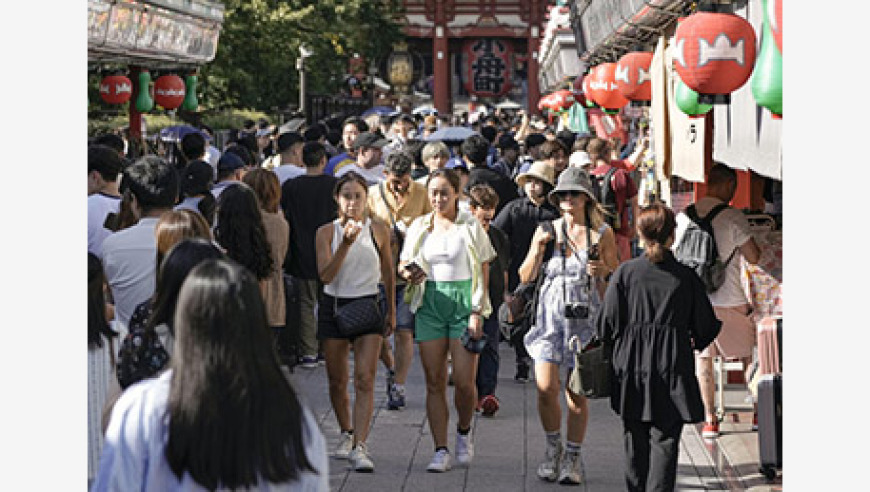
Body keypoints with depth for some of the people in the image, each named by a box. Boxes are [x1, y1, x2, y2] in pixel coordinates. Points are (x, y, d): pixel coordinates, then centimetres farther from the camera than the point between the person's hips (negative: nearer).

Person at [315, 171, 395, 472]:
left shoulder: (378, 230, 2)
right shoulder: (327, 232, -2)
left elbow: (388, 273, 14)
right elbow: (325, 275, -14)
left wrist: (391, 311, 15)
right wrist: (347, 243, -24)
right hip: (334, 306, 1)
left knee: (365, 379, -13)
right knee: (337, 380, 10)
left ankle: (359, 448, -18)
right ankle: (346, 433, 35)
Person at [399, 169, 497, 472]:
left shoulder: (471, 226, 2)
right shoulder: (419, 227, 10)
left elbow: (483, 272, 1)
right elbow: (403, 264, 16)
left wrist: (477, 312, -8)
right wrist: (408, 273, -9)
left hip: (463, 302, -2)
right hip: (429, 304, 3)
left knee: (464, 382, -8)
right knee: (434, 382, -1)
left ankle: (464, 431, 21)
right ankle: (440, 450, 4)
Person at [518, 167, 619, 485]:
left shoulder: (602, 234, 3)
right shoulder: (547, 230, 6)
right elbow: (526, 277, 6)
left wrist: (603, 272, -14)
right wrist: (538, 249, -10)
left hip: (586, 318, -1)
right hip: (550, 316, 1)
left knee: (577, 393, 0)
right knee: (545, 388, -10)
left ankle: (572, 459, 14)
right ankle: (553, 447, 15)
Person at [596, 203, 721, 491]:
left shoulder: (625, 272, -5)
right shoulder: (686, 276, -5)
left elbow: (606, 326, -4)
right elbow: (706, 328, 3)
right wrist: (694, 344, 24)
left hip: (631, 369, 1)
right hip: (673, 369, -1)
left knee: (635, 443, 14)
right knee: (665, 441, 1)